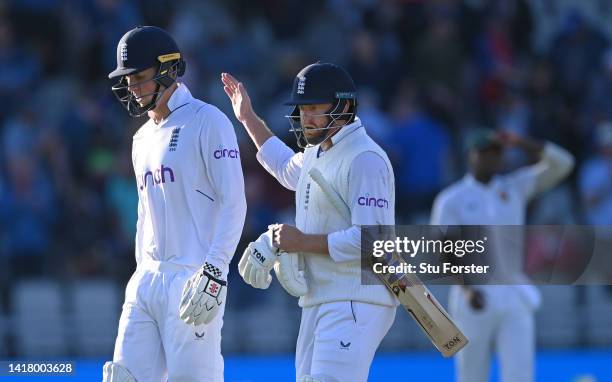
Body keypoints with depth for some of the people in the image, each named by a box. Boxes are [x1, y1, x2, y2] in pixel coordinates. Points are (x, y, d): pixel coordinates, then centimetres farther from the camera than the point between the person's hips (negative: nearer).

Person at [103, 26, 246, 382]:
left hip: (193, 277, -8)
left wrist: (214, 272, -21)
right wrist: (143, 277, 19)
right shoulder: (143, 138, 19)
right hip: (148, 280, 8)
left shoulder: (207, 121, -6)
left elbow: (233, 203, -12)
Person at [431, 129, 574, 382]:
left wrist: (519, 142, -9)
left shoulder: (515, 188, 9)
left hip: (515, 297, 2)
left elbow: (562, 163, 1)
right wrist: (468, 288, -27)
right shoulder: (450, 201, -2)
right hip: (472, 298, -2)